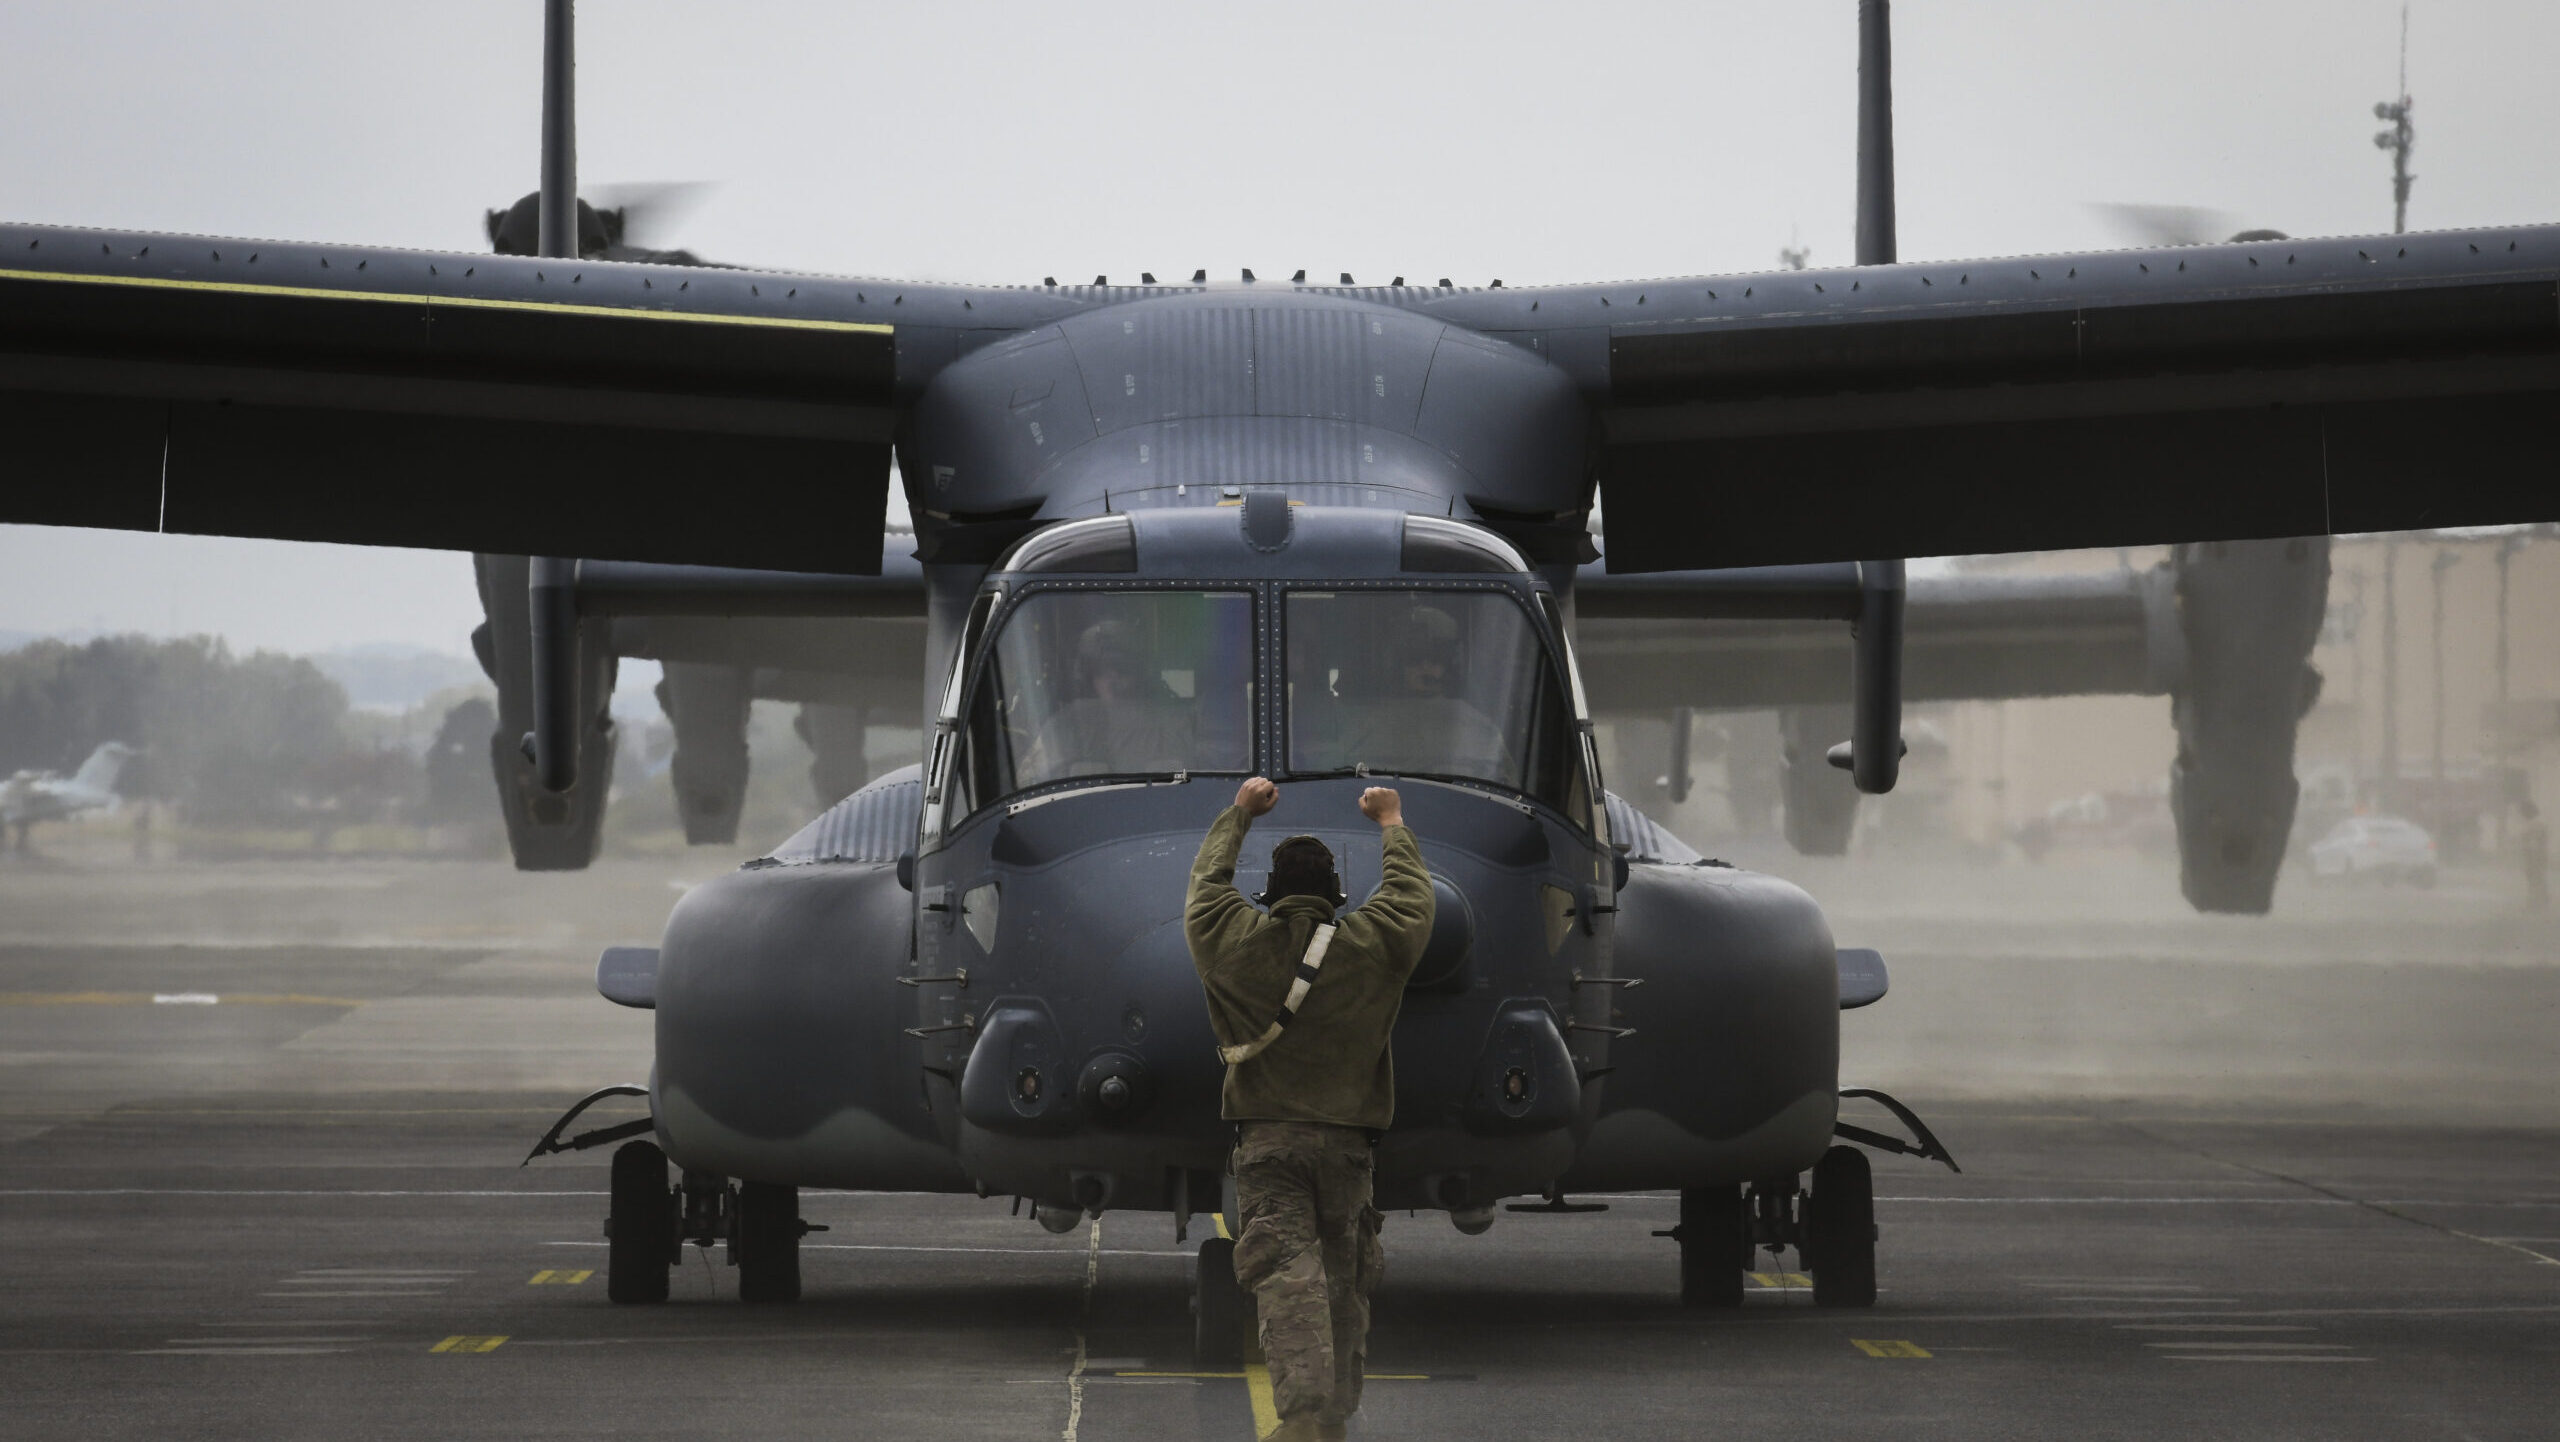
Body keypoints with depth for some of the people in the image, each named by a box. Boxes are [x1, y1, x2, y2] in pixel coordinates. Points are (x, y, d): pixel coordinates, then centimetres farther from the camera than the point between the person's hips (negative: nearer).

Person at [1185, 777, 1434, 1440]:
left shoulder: (1231, 939, 4)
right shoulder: (1373, 943, 3)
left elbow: (1207, 879, 23)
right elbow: (1412, 894, 22)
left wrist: (1239, 814, 39)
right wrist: (1392, 824, 38)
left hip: (1265, 1138, -1)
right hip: (1346, 1137, 1)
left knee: (1285, 1273, -13)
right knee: (1343, 1279, 11)